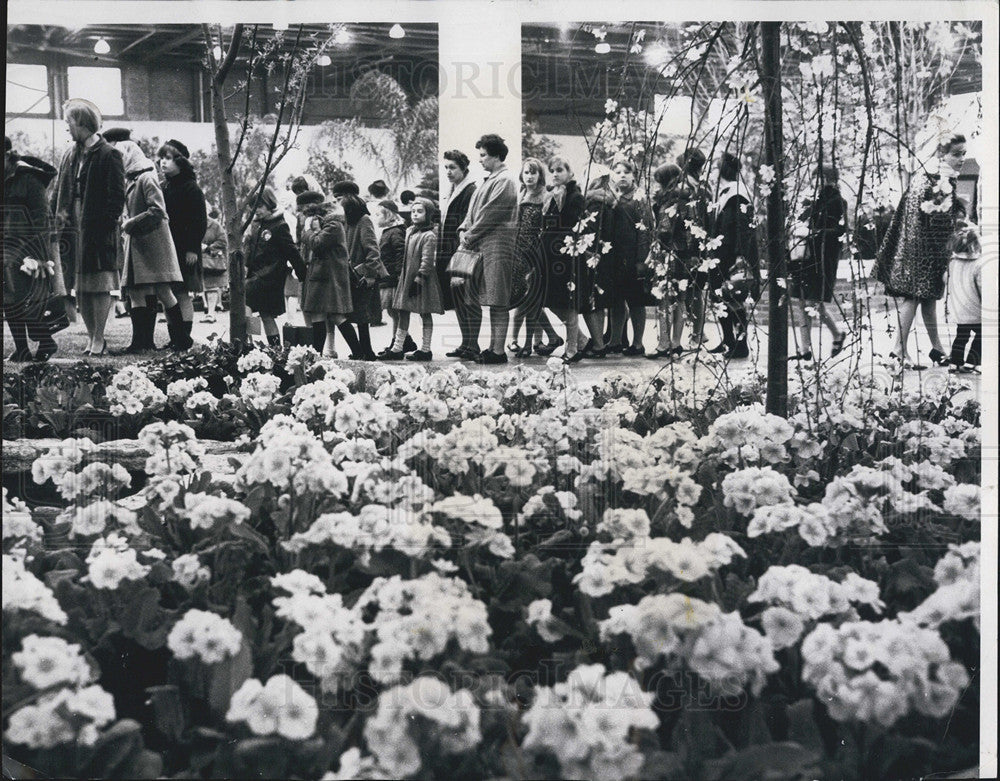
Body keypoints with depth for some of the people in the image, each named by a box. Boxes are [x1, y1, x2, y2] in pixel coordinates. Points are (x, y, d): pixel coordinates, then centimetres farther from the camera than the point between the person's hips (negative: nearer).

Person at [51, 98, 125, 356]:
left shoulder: (109, 155, -6)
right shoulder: (70, 156, 15)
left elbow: (117, 195, -10)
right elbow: (59, 192, 17)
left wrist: (107, 224, -16)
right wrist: (61, 220, 5)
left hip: (99, 231, -7)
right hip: (74, 229, 7)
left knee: (99, 287, -3)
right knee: (80, 289, 9)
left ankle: (98, 339, 2)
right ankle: (92, 337, 16)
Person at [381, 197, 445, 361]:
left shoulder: (429, 236, -12)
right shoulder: (409, 231, 12)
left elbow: (427, 260, -17)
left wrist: (419, 279, -21)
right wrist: (402, 276, 16)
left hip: (421, 280, -8)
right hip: (407, 277, 8)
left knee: (425, 314, 1)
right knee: (403, 312, 7)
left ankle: (425, 350, 8)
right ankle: (397, 348, 11)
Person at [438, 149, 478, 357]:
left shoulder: (471, 191, -11)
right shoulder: (454, 190, 18)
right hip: (451, 255, 10)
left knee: (466, 300, -6)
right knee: (458, 301, 12)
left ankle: (471, 346, -2)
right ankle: (467, 344, 18)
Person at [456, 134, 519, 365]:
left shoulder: (503, 181, -10)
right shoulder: (490, 180, 20)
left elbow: (489, 216, -14)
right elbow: (474, 211, 20)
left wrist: (469, 239, -9)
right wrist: (464, 231, 2)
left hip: (496, 248, -10)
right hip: (480, 247, 10)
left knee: (497, 302, -8)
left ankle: (498, 351, -6)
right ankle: (492, 348, 16)